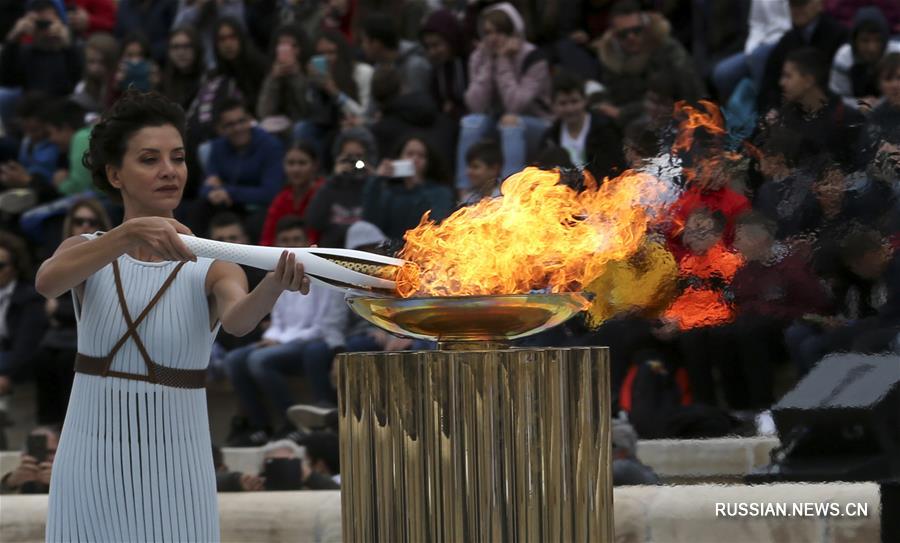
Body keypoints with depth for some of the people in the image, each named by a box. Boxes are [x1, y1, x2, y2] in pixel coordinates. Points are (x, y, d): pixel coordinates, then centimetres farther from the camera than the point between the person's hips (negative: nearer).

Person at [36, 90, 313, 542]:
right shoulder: (84, 253, 2)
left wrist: (275, 285, -48)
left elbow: (238, 319, -25)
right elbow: (47, 281, -21)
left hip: (175, 473, -1)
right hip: (90, 468, 1)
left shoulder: (211, 270, -2)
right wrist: (132, 233, -37)